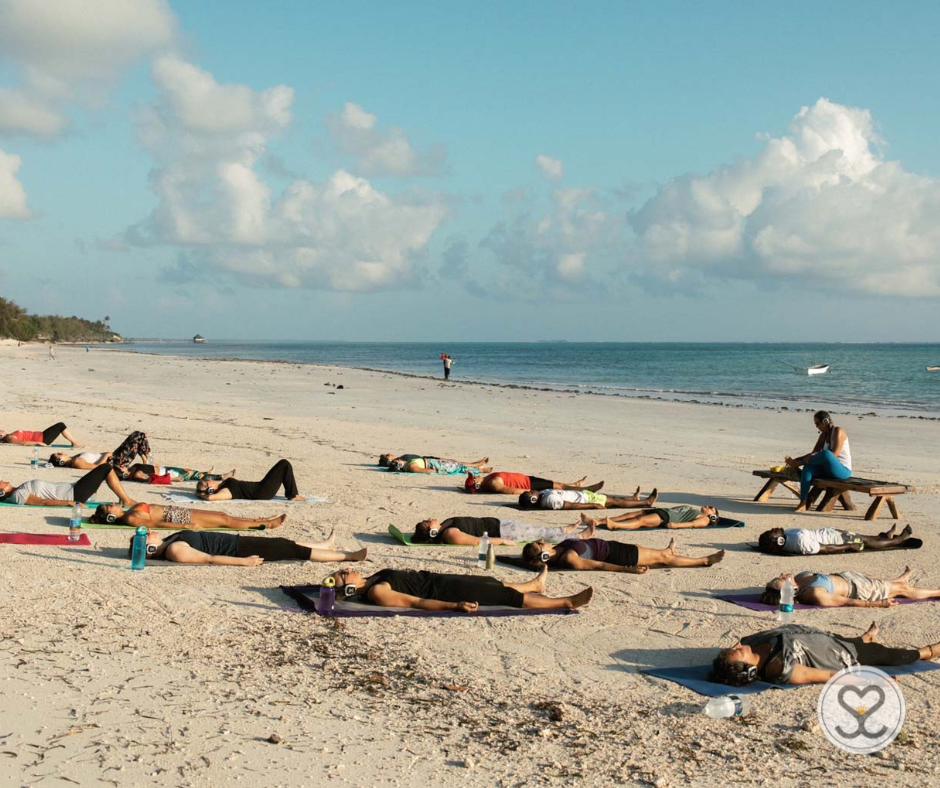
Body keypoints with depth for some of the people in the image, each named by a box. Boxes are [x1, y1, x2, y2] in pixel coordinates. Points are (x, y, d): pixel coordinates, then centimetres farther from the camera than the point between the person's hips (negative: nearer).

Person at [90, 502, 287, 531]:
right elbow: (156, 524, -23)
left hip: (176, 511, 9)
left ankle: (261, 520, 17)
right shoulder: (130, 519, -18)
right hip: (178, 518, -9)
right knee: (225, 520, -4)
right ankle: (267, 524, 5)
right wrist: (185, 526, -27)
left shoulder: (129, 511, 9)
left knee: (222, 515, 10)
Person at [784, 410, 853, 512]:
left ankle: (798, 464, -15)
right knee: (808, 468, -22)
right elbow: (813, 453, 12)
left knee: (826, 454, -38)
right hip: (828, 469, 8)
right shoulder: (823, 435, 14)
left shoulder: (838, 431, -9)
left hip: (843, 470, -8)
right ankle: (803, 503, -30)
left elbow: (834, 454, -21)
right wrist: (795, 459, -3)